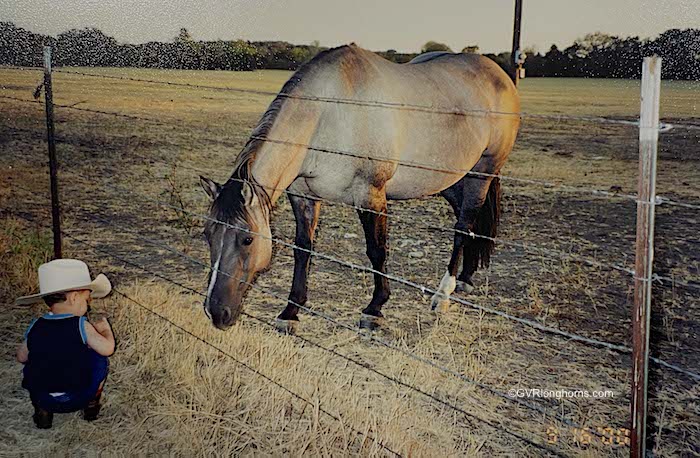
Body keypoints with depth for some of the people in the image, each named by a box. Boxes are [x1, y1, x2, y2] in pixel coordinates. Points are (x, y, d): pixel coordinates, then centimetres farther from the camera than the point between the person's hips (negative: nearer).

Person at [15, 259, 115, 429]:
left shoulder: (35, 328, -1)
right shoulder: (81, 326, -12)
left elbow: (21, 357, 11)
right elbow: (108, 348, -9)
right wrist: (105, 330, 10)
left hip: (42, 399, 3)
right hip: (78, 398, -3)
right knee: (99, 358, 17)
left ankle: (42, 411, 16)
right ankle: (91, 404, 19)